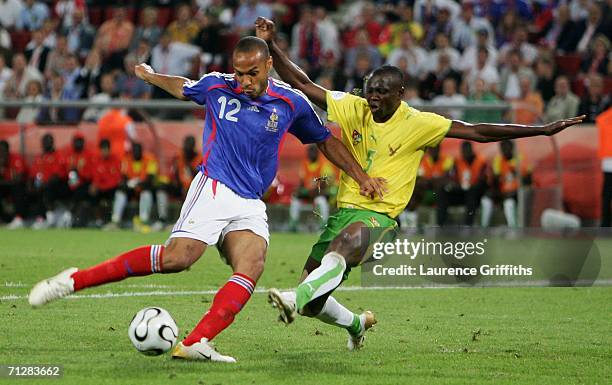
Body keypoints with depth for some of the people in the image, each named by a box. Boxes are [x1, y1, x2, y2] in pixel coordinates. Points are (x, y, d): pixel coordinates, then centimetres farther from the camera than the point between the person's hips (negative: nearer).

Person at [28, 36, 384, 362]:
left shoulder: (292, 102, 4)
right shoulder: (217, 86, 1)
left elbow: (325, 140, 18)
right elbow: (182, 87, 25)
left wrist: (362, 177, 15)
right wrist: (150, 76, 34)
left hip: (251, 204, 3)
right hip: (214, 188, -3)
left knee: (253, 265, -25)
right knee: (177, 257, -25)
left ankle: (195, 343, -34)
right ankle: (75, 280, -19)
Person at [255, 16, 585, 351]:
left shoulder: (418, 124, -3)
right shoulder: (353, 108, 5)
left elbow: (477, 132, -2)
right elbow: (301, 84, 6)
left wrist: (543, 130, -6)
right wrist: (271, 45, -4)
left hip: (378, 214, -5)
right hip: (344, 207, 5)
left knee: (341, 246, -40)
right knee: (313, 304, 4)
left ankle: (296, 298, -59)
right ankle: (356, 324, 35)